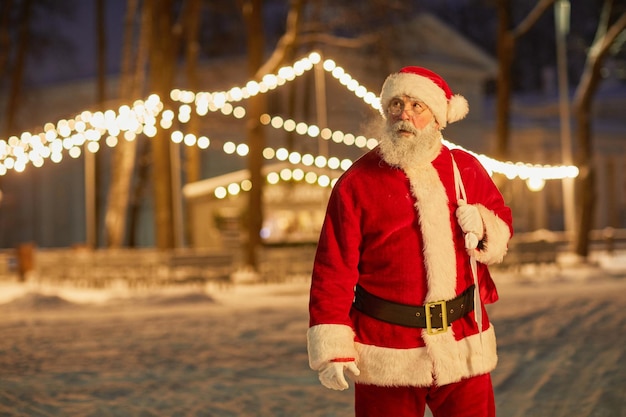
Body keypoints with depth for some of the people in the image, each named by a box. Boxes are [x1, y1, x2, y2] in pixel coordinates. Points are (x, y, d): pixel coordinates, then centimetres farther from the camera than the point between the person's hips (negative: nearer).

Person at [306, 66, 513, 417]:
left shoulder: (466, 169, 5)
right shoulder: (356, 183, -4)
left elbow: (502, 221, 18)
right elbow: (334, 270, -7)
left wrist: (484, 224, -7)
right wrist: (333, 346, -13)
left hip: (463, 345, 3)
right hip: (387, 357, -2)